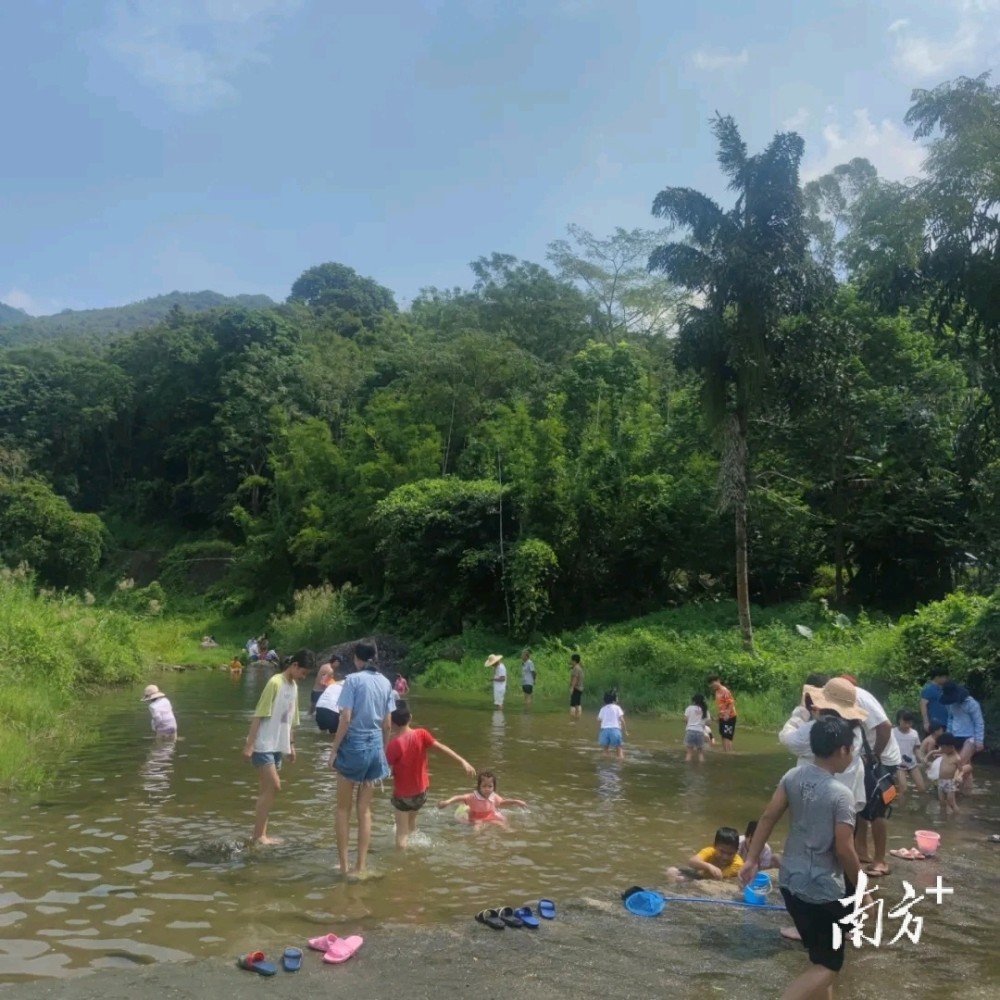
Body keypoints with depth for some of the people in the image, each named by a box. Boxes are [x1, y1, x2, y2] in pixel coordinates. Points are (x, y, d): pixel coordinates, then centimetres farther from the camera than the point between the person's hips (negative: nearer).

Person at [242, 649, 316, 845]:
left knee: (267, 790, 9)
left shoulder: (294, 686, 12)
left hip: (278, 746, 8)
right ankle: (258, 835, -4)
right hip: (263, 746, -8)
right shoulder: (275, 683, -14)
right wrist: (249, 744, -19)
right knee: (273, 787, -11)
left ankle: (261, 835, 14)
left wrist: (291, 745, 20)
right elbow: (258, 715, -16)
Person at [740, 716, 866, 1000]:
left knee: (821, 954, 25)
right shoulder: (841, 794, -20)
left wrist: (752, 859, 8)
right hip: (824, 889, -7)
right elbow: (844, 850, -18)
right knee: (828, 966, 6)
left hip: (791, 881, 7)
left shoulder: (793, 776, -2)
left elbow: (768, 817, 0)